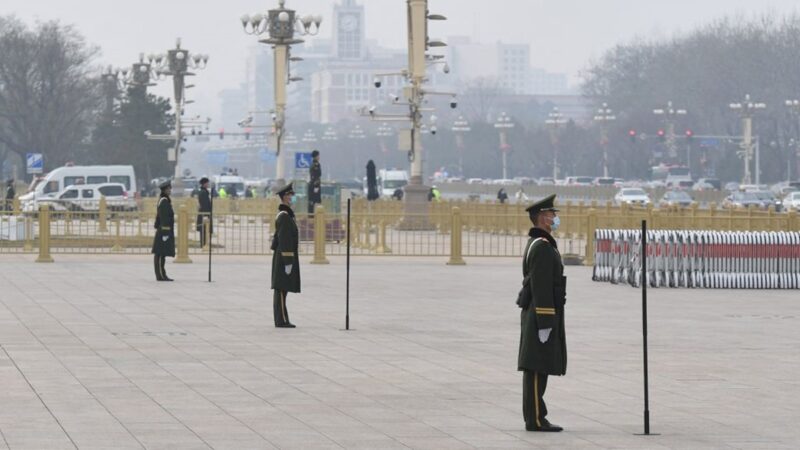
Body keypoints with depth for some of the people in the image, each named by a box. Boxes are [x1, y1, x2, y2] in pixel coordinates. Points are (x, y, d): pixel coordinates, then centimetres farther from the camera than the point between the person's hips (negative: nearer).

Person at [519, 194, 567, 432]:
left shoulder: (536, 243, 17)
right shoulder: (542, 247, -15)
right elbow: (541, 287, -20)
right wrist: (545, 323, -21)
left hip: (534, 314, 11)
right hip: (543, 315, -11)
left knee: (536, 368, 11)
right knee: (537, 368, -8)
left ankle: (534, 417, 14)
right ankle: (535, 419, -7)